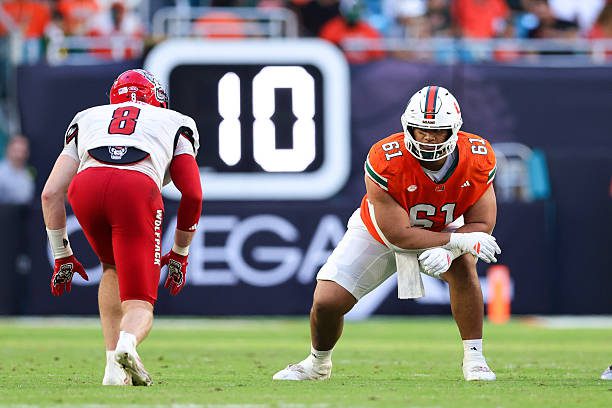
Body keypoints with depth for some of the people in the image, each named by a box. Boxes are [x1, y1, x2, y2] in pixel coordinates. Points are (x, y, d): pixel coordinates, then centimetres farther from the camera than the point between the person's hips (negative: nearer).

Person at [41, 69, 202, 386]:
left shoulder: (87, 119, 37)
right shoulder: (174, 124, 34)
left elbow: (51, 193, 26)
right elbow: (193, 195, 23)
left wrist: (62, 256, 34)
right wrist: (179, 253, 36)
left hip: (86, 185, 2)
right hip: (138, 187, -2)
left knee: (114, 268, 31)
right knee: (139, 305, 5)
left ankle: (114, 369, 18)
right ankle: (127, 343, -31)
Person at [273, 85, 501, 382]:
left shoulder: (477, 159, -27)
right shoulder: (386, 161, -37)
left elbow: (481, 224, -19)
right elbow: (398, 234, -33)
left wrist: (446, 251, -38)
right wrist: (459, 240, -36)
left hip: (439, 229, 2)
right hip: (379, 232, -1)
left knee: (463, 266, -30)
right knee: (327, 302, -8)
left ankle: (474, 360, -16)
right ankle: (317, 364, 26)